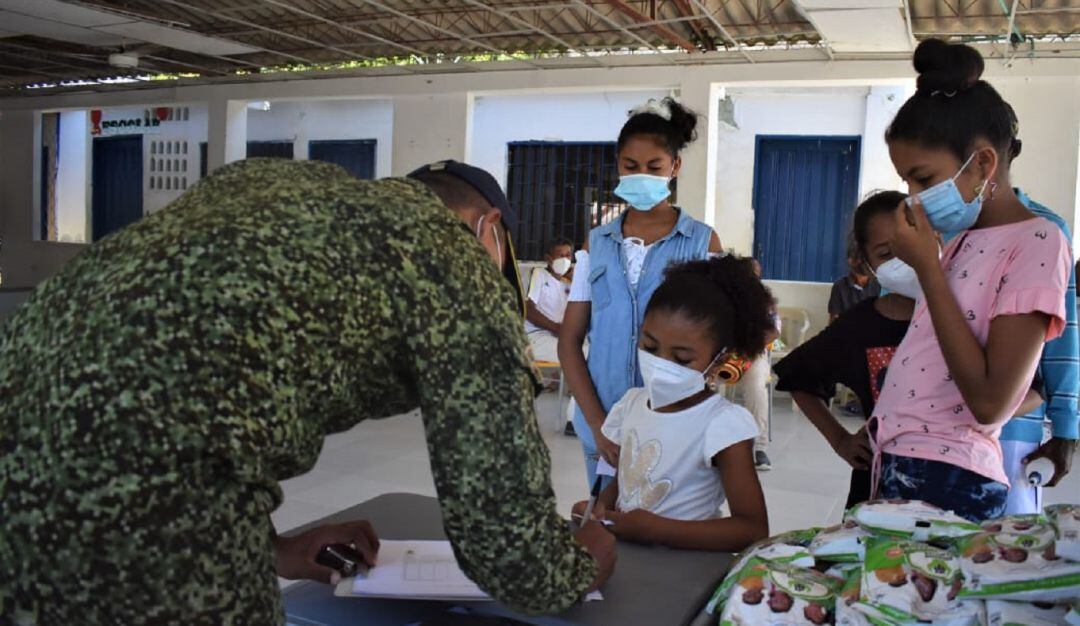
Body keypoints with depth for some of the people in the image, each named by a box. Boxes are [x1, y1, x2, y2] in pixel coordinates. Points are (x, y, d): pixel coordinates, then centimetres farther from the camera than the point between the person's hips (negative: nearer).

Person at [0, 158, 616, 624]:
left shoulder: (277, 178, 24)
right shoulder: (460, 263, 5)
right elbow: (507, 547, 4)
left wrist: (265, 547, 34)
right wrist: (584, 566, 27)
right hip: (138, 487, -8)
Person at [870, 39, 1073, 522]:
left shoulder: (1037, 242, -10)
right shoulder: (962, 242, 13)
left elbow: (990, 402, -19)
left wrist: (926, 265, -16)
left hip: (949, 483, -7)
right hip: (897, 467, 7)